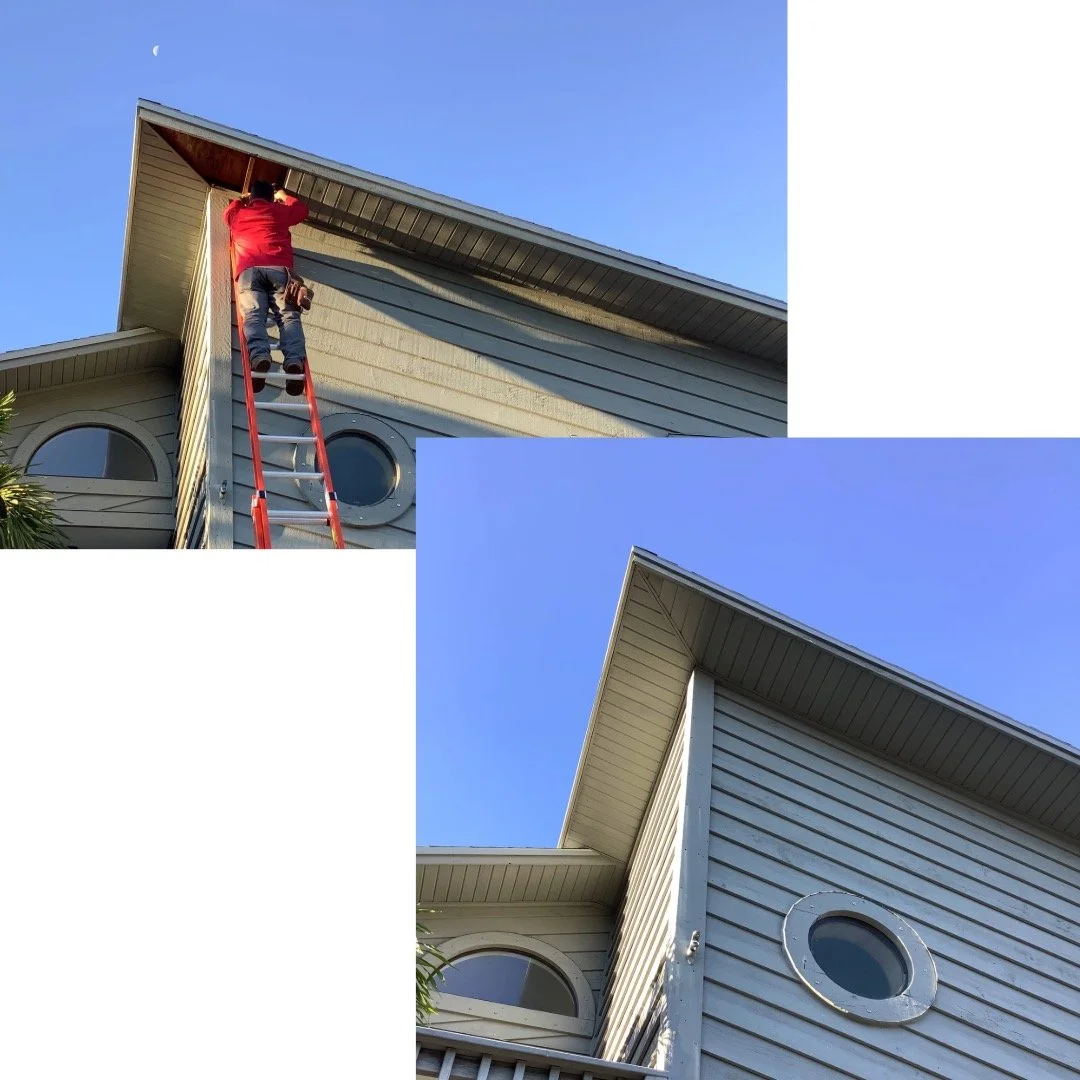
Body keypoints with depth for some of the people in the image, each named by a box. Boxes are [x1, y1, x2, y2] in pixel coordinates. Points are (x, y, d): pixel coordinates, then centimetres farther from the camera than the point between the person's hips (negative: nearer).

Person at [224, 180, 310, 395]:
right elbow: (302, 209, 50)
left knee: (253, 315, -19)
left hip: (249, 270, 0)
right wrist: (283, 196, 66)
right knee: (288, 315, -17)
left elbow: (229, 211, 56)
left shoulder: (239, 214, 30)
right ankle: (294, 359, -45)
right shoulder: (279, 211, 28)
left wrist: (242, 200, 73)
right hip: (280, 269, 0)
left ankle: (259, 355, -49)